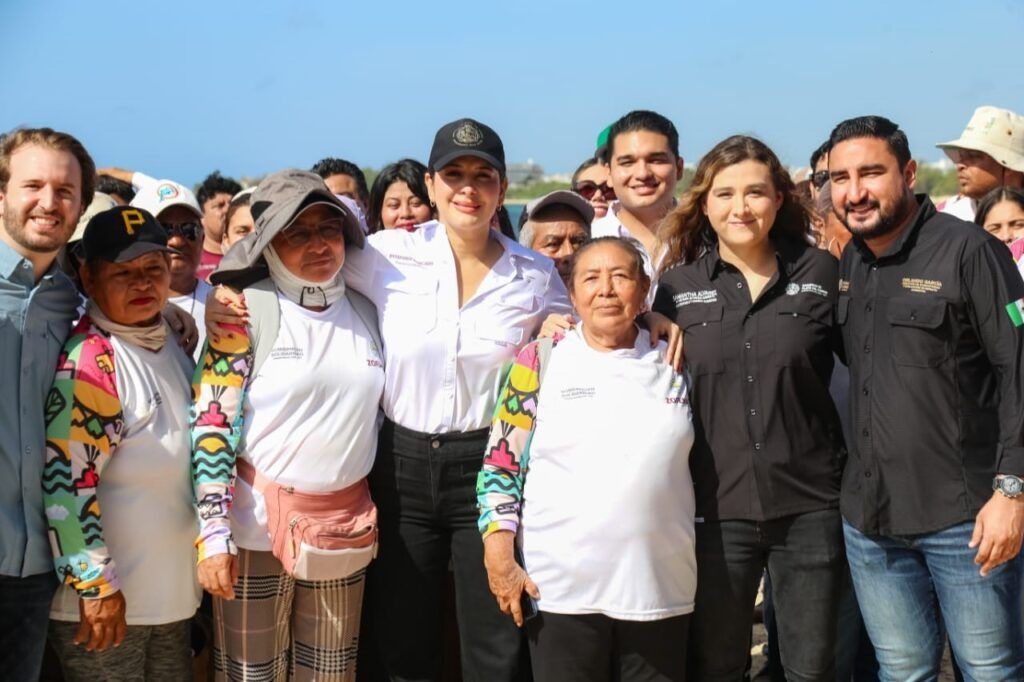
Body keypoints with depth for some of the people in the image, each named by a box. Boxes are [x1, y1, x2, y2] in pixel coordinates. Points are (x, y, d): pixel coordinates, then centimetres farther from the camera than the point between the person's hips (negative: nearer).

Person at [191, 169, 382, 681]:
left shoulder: (366, 313, 7)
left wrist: (375, 519, 15)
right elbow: (211, 426, -11)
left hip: (346, 527, 5)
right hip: (258, 525, -4)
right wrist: (213, 535, -16)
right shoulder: (248, 312, -8)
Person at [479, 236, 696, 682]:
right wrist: (499, 557, -7)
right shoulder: (541, 361, 0)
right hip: (561, 589, -2)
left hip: (661, 589, 2)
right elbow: (501, 464, 0)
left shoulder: (673, 365, 7)